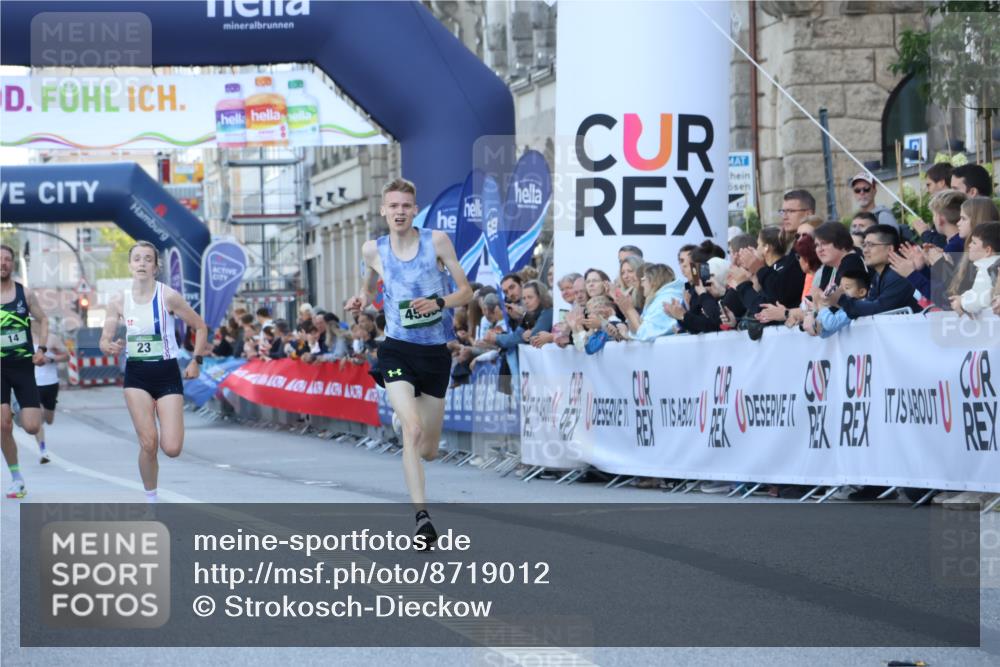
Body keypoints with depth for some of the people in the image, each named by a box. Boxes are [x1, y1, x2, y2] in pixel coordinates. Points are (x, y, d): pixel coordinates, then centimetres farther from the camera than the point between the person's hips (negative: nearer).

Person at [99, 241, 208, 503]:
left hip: (167, 374, -2)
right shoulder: (119, 302, -2)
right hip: (136, 376, 2)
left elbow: (200, 327, 1)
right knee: (148, 445, -11)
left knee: (172, 449, -11)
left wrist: (196, 360, -6)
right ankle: (151, 499, 8)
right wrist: (111, 348, -18)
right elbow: (104, 341, 5)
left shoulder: (168, 296, -10)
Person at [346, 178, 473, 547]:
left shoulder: (436, 240, -3)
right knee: (413, 431, -24)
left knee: (428, 450, 11)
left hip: (436, 352, 1)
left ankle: (403, 417, 49)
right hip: (397, 350, -1)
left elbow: (466, 292, 0)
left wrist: (438, 303, -19)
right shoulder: (374, 250, 2)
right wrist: (363, 298, 3)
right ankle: (422, 517, -22)